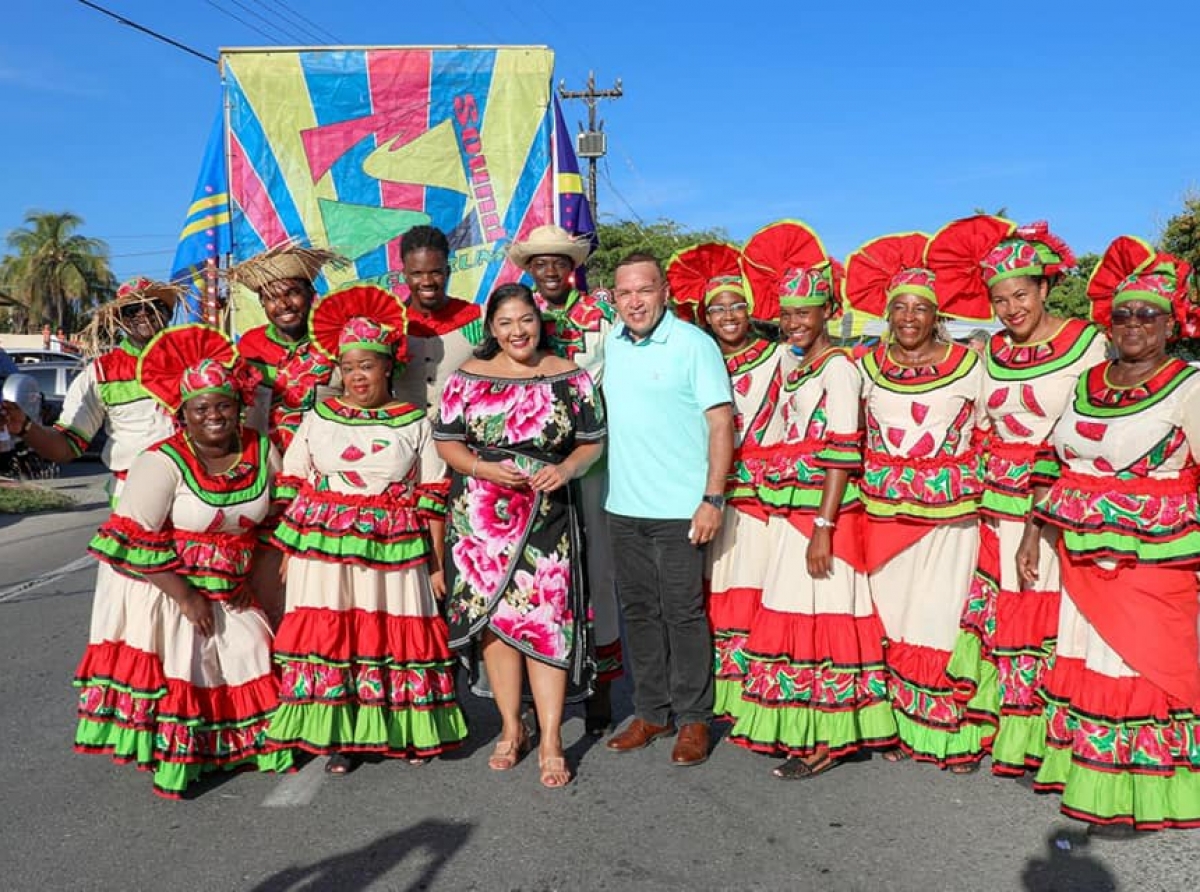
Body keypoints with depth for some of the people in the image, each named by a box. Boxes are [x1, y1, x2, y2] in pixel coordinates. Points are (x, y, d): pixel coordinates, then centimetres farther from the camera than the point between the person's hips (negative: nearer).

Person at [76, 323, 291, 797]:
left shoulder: (261, 450, -1)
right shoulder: (163, 461, -18)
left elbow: (270, 520, 12)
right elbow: (131, 541, -20)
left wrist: (246, 577, 2)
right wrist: (186, 595, -19)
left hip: (227, 590, 5)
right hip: (165, 588, -5)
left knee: (250, 655, 8)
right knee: (174, 672, -5)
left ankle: (255, 744, 30)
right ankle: (172, 764, 16)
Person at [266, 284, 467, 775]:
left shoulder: (414, 422, 4)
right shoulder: (318, 417, 7)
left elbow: (432, 496, 4)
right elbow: (292, 485, 10)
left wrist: (436, 562, 1)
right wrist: (289, 548, 4)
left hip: (393, 551, -1)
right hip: (324, 548, 1)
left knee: (397, 637, 3)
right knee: (329, 639, 0)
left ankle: (405, 730, 21)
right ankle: (339, 737, 14)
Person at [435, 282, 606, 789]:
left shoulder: (570, 377, 4)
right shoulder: (469, 378, 4)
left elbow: (593, 441, 6)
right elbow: (445, 441, 5)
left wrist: (566, 468, -14)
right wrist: (482, 468, -13)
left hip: (548, 515, -1)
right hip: (482, 514, 1)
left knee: (546, 619, -6)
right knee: (493, 616, 6)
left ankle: (551, 741, 4)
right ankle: (512, 728, 23)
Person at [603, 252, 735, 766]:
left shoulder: (694, 344, -8)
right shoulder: (611, 343, 9)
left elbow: (721, 422, -10)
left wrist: (713, 498, -16)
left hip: (680, 509, -6)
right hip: (623, 507, 6)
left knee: (683, 613, 2)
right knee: (638, 611, 13)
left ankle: (693, 720, 16)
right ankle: (651, 713, 26)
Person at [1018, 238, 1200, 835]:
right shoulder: (1087, 384, 10)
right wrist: (1033, 532, 10)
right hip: (1083, 557, 5)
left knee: (1140, 670, 0)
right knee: (1087, 667, 11)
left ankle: (1133, 798, 15)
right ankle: (1086, 776, 26)